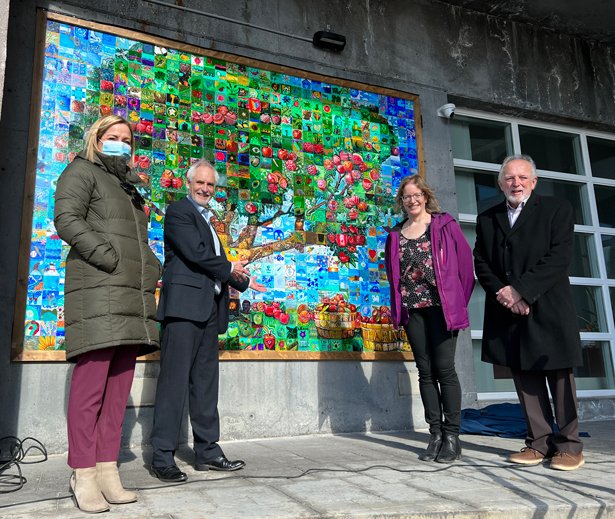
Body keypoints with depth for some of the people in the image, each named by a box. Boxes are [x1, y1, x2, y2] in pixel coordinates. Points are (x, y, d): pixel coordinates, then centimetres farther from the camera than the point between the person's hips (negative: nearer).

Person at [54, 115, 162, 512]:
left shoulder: (129, 187, 29)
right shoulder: (82, 172, 8)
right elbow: (67, 219, -8)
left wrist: (152, 269, 11)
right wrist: (111, 260, -15)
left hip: (135, 296, 8)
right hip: (98, 292, -7)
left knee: (119, 385, 4)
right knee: (91, 383, -9)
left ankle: (107, 470, 9)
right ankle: (83, 476, -1)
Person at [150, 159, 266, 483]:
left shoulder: (207, 220, 26)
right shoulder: (178, 211, 0)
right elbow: (195, 253, -12)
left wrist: (243, 281, 20)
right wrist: (229, 269, -1)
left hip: (209, 308, 9)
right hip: (184, 305, -9)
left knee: (205, 382, 10)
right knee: (175, 380, -8)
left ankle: (207, 451, 16)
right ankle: (163, 457, -3)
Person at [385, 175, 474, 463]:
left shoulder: (445, 225, 3)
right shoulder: (396, 235, 14)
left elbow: (465, 260, 1)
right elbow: (392, 272, 16)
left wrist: (459, 300, 0)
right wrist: (398, 305, 8)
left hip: (441, 306, -4)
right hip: (412, 309, 4)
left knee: (444, 368, -4)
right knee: (425, 371, 6)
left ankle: (452, 436, 5)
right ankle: (436, 434, 14)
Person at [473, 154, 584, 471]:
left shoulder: (557, 209, 4)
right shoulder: (487, 219, 15)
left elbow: (559, 257, -8)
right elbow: (481, 263, 8)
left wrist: (520, 289, -15)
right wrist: (503, 294, -9)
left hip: (548, 310, -3)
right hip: (508, 314, 3)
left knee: (559, 377, 3)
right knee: (526, 380, 5)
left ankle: (569, 445, 13)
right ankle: (539, 443, 13)